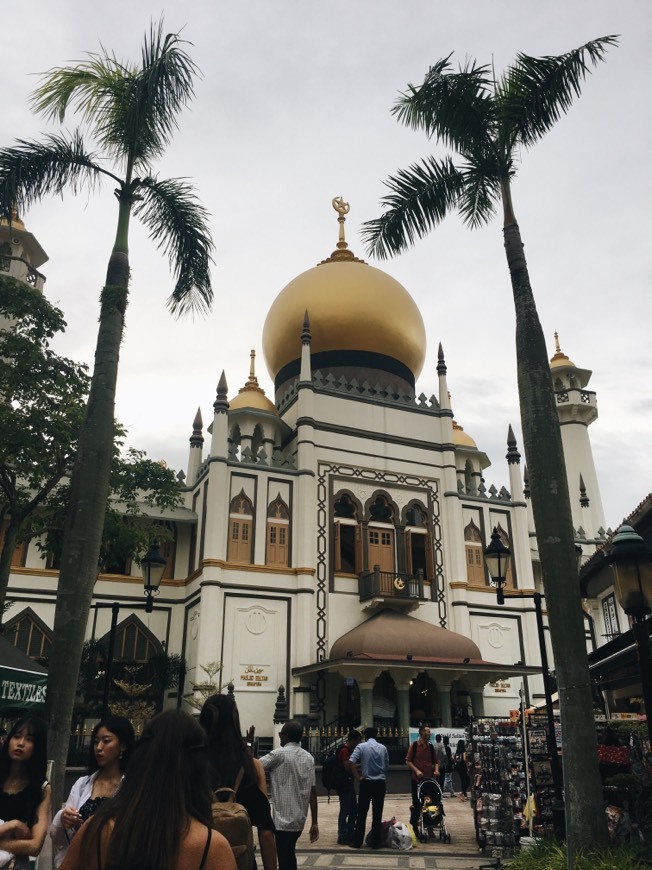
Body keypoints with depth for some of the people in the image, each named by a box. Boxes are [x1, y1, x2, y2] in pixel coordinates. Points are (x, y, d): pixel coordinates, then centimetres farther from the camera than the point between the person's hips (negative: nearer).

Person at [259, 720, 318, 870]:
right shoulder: (309, 758, 6)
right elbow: (312, 791, 4)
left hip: (283, 819, -7)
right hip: (299, 819, 7)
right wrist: (314, 823, 6)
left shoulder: (279, 754, -10)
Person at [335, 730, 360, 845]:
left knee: (354, 809, 15)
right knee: (345, 811, -3)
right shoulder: (345, 751, -18)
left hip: (349, 784, 10)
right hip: (344, 785, -10)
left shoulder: (349, 750, 14)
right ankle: (342, 837, 5)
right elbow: (348, 768, -24)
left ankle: (350, 834, 24)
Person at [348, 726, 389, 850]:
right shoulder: (383, 748, 5)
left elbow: (351, 762, -16)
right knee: (377, 814, 8)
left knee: (362, 813, 7)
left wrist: (358, 777, -8)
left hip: (366, 783, -2)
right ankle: (376, 842, 10)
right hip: (380, 783, 2)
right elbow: (387, 766, 9)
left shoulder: (361, 746, -4)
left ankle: (357, 841, 11)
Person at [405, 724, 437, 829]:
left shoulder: (430, 746, 9)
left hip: (429, 778, 4)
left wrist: (436, 770, -2)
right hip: (417, 778, -4)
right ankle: (414, 826, 16)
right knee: (416, 804, 3)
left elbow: (435, 761, 17)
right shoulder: (414, 745, -4)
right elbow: (408, 761, -4)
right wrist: (416, 770, -15)